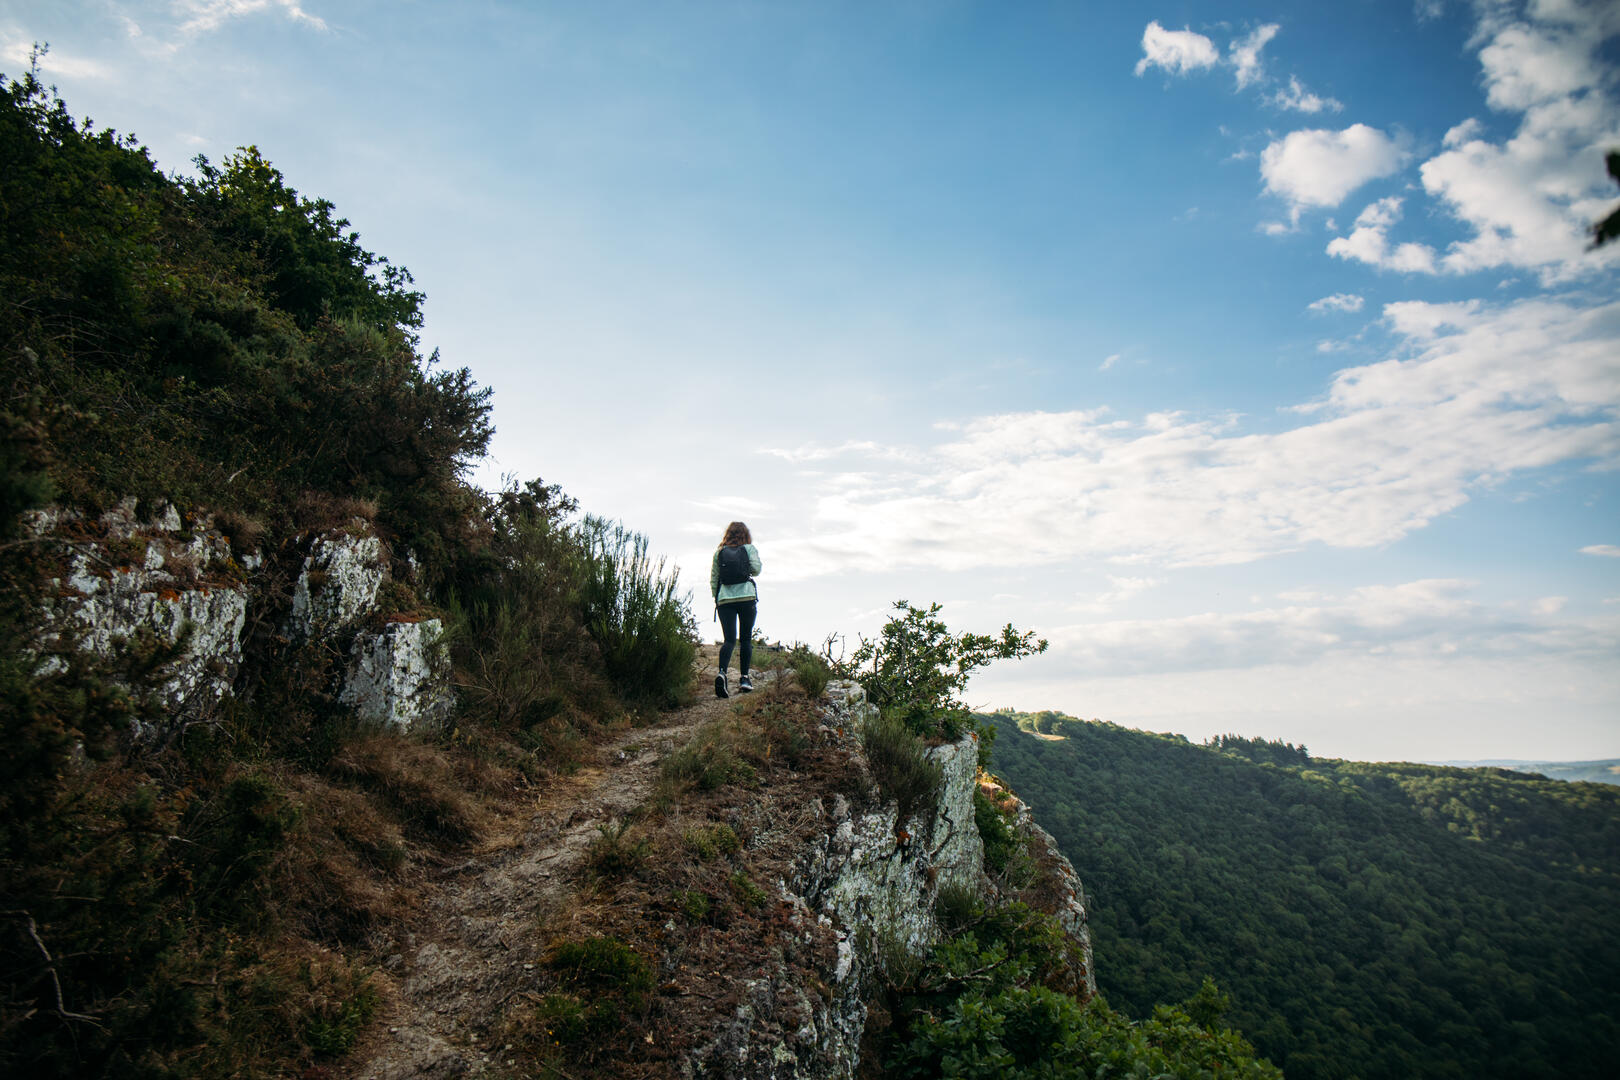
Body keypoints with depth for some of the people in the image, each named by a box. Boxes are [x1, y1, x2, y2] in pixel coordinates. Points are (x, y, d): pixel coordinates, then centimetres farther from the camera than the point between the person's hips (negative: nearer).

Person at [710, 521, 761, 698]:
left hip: (724, 599, 2)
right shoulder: (750, 548, 4)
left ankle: (722, 672, -26)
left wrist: (716, 598, 19)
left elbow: (713, 578, 10)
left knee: (729, 639, -2)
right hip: (747, 597, -1)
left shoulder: (719, 552, 9)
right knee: (746, 638, 9)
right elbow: (756, 568, -6)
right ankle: (744, 678, 8)